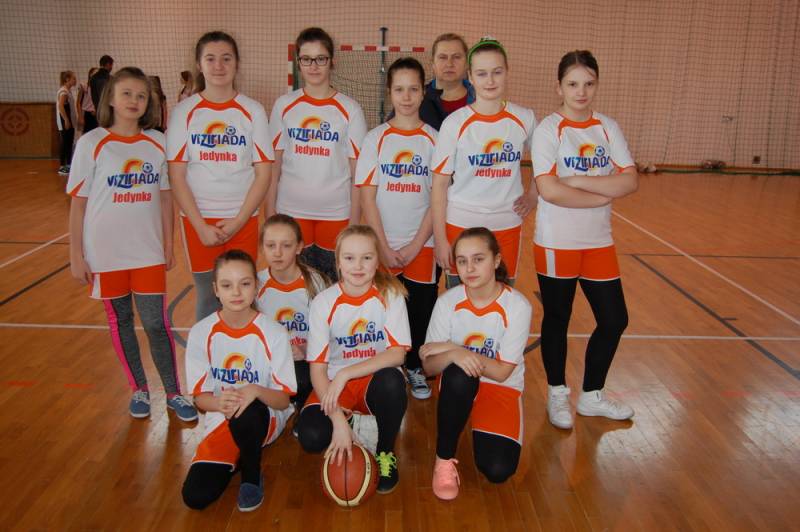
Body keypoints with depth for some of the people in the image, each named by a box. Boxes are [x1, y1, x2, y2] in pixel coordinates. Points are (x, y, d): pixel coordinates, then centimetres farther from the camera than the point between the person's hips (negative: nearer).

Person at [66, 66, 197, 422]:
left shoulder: (157, 143, 1)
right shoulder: (91, 143, -6)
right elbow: (78, 203, -4)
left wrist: (168, 245, 7)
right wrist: (76, 255, -5)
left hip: (148, 252, 1)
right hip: (105, 253, -1)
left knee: (156, 323, 3)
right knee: (120, 322, 12)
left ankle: (173, 393, 18)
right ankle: (138, 389, 28)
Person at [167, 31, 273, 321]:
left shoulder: (253, 111, 0)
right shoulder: (184, 111, 0)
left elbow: (263, 174, -2)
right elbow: (176, 176, -2)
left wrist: (237, 222, -10)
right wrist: (201, 226, -10)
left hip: (243, 220, 0)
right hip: (198, 220, 0)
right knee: (207, 297, 9)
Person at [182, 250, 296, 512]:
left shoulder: (273, 333, -14)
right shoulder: (201, 333, -8)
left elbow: (283, 399, -11)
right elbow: (200, 396, -3)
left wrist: (255, 391, -33)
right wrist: (220, 403, -28)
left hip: (266, 418, -1)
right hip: (221, 421, 2)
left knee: (247, 414, -38)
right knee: (195, 495, -19)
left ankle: (252, 475, -6)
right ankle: (237, 458, 14)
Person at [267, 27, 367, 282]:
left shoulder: (349, 109, -1)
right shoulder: (284, 106, 4)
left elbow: (357, 173, -2)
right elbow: (273, 166, 6)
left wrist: (355, 223, -5)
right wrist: (270, 215, 2)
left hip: (336, 213, -1)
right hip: (291, 212, 1)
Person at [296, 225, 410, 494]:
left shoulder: (390, 294, -10)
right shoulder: (324, 302, -10)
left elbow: (397, 353, -17)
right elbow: (317, 368, -11)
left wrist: (345, 374, -26)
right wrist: (339, 421, -22)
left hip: (375, 382, 0)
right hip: (334, 384, 0)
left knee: (391, 380, -35)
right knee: (311, 436, -27)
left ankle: (385, 452, -6)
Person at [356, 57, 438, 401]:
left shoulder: (434, 140, 1)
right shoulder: (376, 139, 1)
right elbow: (367, 197, -2)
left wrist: (415, 246, -8)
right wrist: (384, 247, -8)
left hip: (422, 247, 0)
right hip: (384, 247, 0)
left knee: (420, 308, 5)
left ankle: (414, 367, 25)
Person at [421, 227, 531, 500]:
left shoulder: (517, 306, -17)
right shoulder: (448, 302, -12)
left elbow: (502, 372, -17)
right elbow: (429, 365, -10)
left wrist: (452, 347, -23)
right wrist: (455, 356, -33)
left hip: (502, 388, 0)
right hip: (458, 385, 1)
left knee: (497, 469, -21)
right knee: (459, 374, -38)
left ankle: (481, 427, 14)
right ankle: (444, 459, -15)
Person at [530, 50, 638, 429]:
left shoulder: (608, 128, 4)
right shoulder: (549, 129, -9)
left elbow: (630, 181, -7)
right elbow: (548, 190, -21)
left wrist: (577, 181, -17)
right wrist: (604, 194, -13)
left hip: (598, 241, 5)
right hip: (556, 242, -5)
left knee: (614, 320, 10)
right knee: (557, 320, 9)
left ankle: (592, 396, 30)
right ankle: (557, 395, 30)